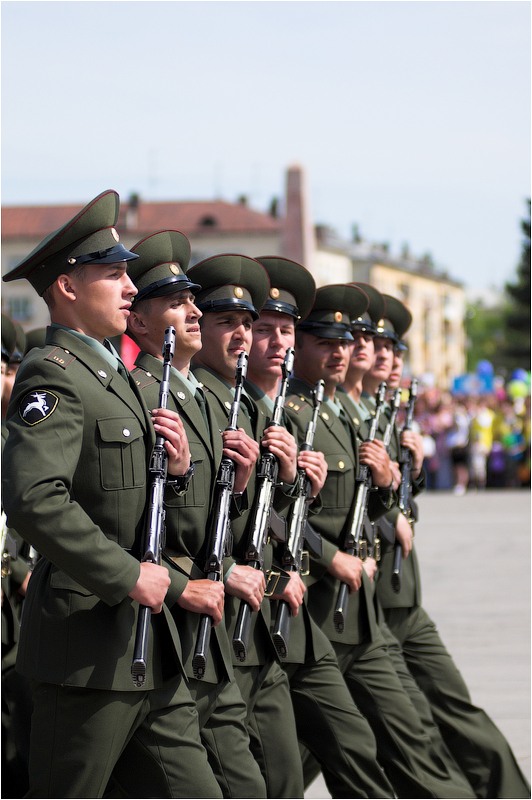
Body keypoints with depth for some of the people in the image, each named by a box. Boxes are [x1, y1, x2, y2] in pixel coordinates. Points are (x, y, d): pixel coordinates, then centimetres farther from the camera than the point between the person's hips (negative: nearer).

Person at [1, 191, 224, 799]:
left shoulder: (114, 376, 18)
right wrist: (129, 576, -23)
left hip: (150, 646, 10)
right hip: (88, 645, -9)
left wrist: (177, 468, 2)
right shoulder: (52, 375, -14)